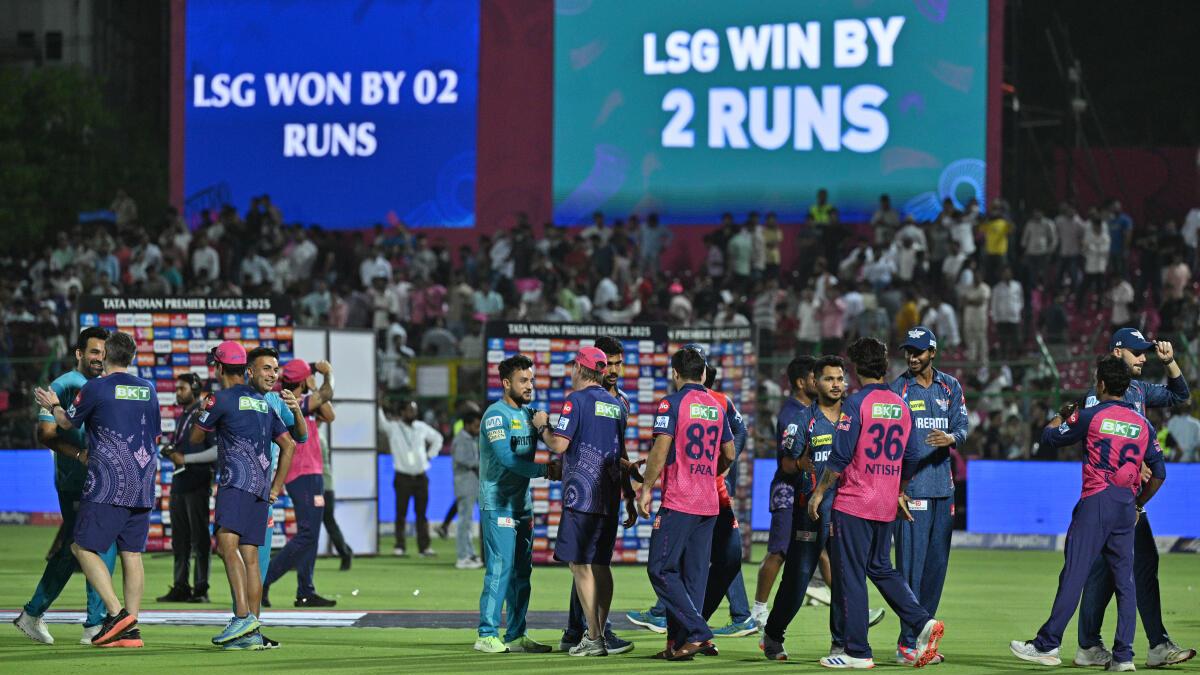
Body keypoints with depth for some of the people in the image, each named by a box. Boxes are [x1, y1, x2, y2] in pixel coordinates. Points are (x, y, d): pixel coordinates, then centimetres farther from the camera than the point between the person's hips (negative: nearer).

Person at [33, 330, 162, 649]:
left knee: (84, 547, -1)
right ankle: (130, 628, 2)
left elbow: (67, 422, 9)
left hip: (107, 485, -6)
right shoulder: (148, 390, 11)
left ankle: (116, 612, -14)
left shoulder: (96, 387, -6)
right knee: (132, 553, 6)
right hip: (142, 487, 6)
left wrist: (53, 405, 29)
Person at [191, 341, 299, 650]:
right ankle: (252, 633, 1)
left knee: (227, 543, -19)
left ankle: (243, 616, -36)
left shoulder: (221, 399, 0)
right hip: (261, 487, 7)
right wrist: (276, 488, 23)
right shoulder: (263, 403, 21)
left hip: (237, 479, -7)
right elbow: (288, 446, 23)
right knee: (249, 557, 5)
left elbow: (195, 438, 12)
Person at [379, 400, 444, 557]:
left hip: (421, 477, 3)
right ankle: (399, 547, 3)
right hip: (403, 477, -3)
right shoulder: (393, 428, -2)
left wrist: (430, 455, 13)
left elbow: (437, 438, 23)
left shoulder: (421, 427, 9)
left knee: (421, 513, 5)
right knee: (401, 513, -2)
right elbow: (381, 421, -18)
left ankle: (424, 547, 7)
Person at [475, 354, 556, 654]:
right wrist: (545, 470, -21)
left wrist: (543, 425, -9)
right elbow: (506, 458, -20)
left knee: (522, 572, 9)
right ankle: (487, 635, -9)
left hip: (522, 503, 8)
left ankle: (516, 635, 14)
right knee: (500, 570, -11)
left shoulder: (528, 413, 15)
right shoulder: (496, 415, -10)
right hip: (498, 503, -8)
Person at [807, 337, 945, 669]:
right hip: (886, 506, 7)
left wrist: (819, 492, -7)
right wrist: (900, 492, 28)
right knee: (881, 568, 20)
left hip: (853, 504, -7)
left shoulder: (857, 402, -11)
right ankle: (924, 622, 3)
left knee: (850, 576, 0)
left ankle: (858, 652, 1)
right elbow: (910, 457, 14)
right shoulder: (900, 405, 9)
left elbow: (840, 455, -15)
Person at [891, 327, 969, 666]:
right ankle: (908, 643, -9)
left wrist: (950, 438, -22)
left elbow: (962, 428, 2)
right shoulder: (898, 389, 0)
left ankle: (919, 638, 15)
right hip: (910, 486, -5)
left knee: (937, 564, 7)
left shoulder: (950, 387, 11)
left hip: (943, 485, 5)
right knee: (912, 564, -10)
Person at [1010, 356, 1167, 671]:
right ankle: (1124, 654, 3)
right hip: (1126, 509, 4)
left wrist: (1062, 416, 28)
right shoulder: (1143, 424, 9)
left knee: (1074, 575, -5)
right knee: (1125, 581, 6)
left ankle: (1048, 645, -4)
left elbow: (1049, 437, 8)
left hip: (1095, 503, -4)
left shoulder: (1090, 417, -4)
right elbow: (1159, 473, 11)